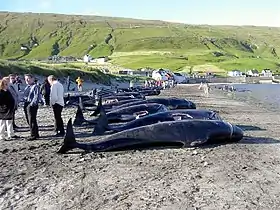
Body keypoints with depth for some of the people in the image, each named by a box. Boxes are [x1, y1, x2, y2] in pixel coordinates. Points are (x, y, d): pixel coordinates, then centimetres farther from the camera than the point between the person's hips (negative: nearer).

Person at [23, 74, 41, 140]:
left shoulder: (35, 86, -9)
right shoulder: (27, 87, 18)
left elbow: (36, 96, -17)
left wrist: (32, 103, -23)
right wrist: (24, 104, 14)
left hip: (32, 105, -10)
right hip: (26, 105, 10)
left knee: (32, 121, -7)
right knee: (29, 120, 14)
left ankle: (33, 135, -1)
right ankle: (36, 134, 25)